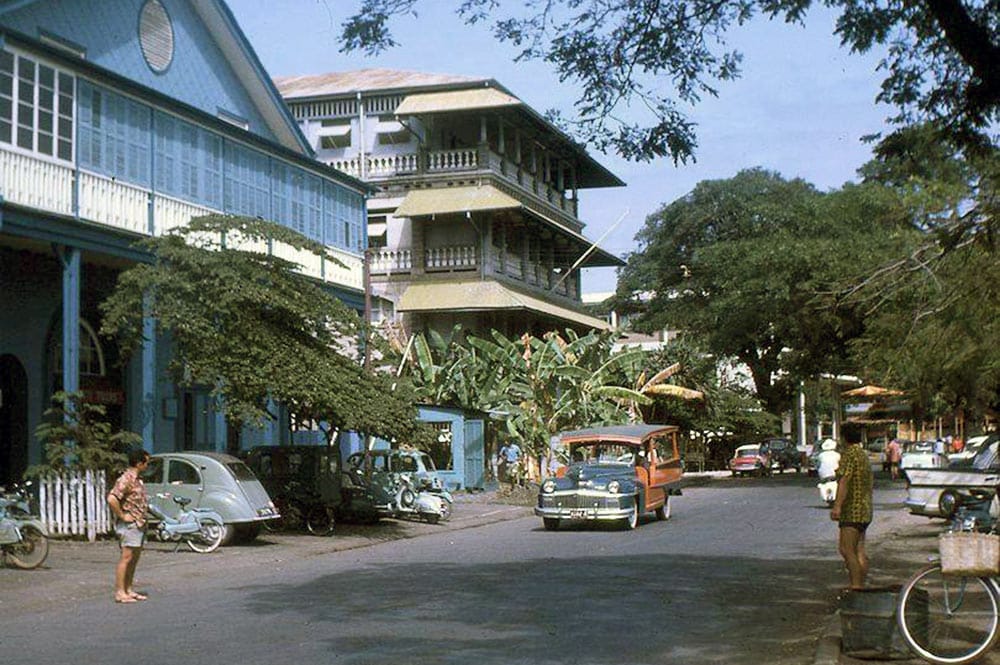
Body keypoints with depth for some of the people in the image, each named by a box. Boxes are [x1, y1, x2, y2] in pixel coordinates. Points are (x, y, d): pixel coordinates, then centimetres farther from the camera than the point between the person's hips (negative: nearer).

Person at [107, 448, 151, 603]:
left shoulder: (138, 479, 14)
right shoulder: (126, 480, -17)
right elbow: (112, 499, -28)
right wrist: (122, 516, -20)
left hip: (139, 524, 10)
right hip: (129, 525, -10)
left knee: (135, 558, 12)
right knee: (126, 557, -8)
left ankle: (128, 589, 19)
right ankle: (120, 592, -5)